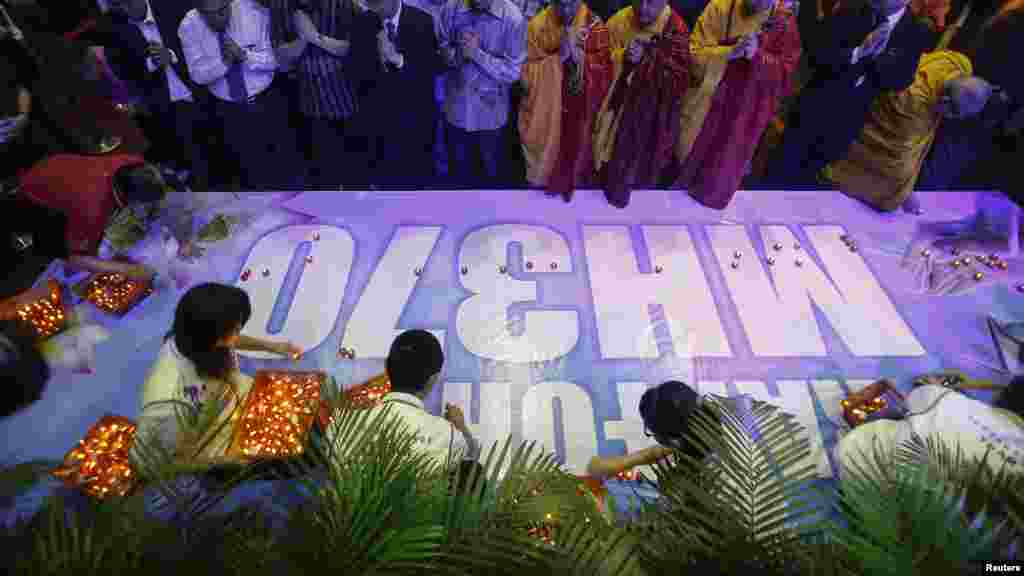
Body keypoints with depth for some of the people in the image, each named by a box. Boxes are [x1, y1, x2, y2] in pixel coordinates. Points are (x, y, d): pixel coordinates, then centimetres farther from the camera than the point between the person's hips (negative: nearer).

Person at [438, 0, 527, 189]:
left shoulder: (512, 18, -20)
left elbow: (513, 72, -17)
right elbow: (440, 50, -1)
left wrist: (477, 53, -27)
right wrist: (458, 53, -23)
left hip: (490, 111, -2)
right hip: (457, 108, 2)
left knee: (491, 169, 21)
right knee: (458, 168, 23)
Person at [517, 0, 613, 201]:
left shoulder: (594, 26, -9)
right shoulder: (538, 25, -10)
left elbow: (604, 72, -11)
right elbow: (529, 71, -12)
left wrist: (578, 54, -26)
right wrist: (559, 56, -24)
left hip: (579, 110, 1)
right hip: (545, 108, 0)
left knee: (574, 150, 16)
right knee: (546, 150, 14)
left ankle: (572, 183, 42)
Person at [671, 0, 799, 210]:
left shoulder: (785, 22, -7)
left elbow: (786, 70, -9)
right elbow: (695, 51, -13)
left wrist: (758, 56, -26)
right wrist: (730, 52, -29)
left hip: (746, 107, 1)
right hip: (710, 97, -1)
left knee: (729, 154, 16)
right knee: (695, 144, 17)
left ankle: (711, 191, 40)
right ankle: (680, 181, 43)